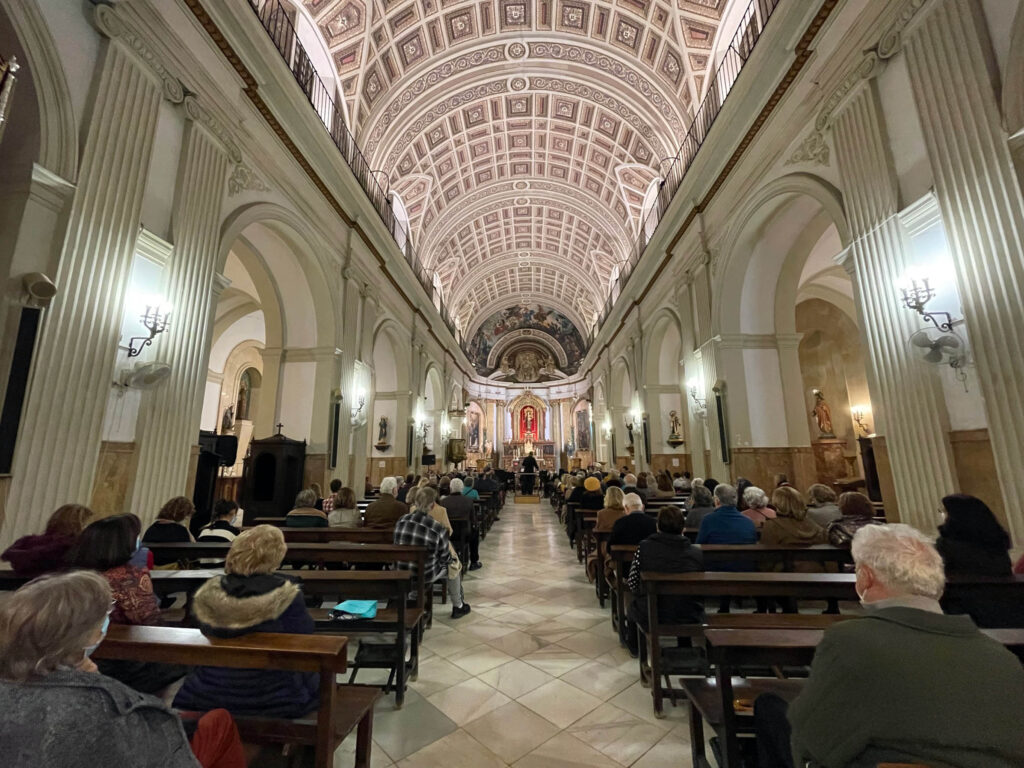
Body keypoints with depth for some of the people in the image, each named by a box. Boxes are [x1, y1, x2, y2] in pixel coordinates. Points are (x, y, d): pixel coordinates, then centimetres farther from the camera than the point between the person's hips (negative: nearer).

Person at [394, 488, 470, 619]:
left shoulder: (401, 521, -13)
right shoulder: (438, 529, -27)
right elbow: (445, 558, -13)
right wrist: (452, 558, 11)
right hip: (425, 576, -5)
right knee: (454, 567, 25)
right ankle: (458, 607, 41)